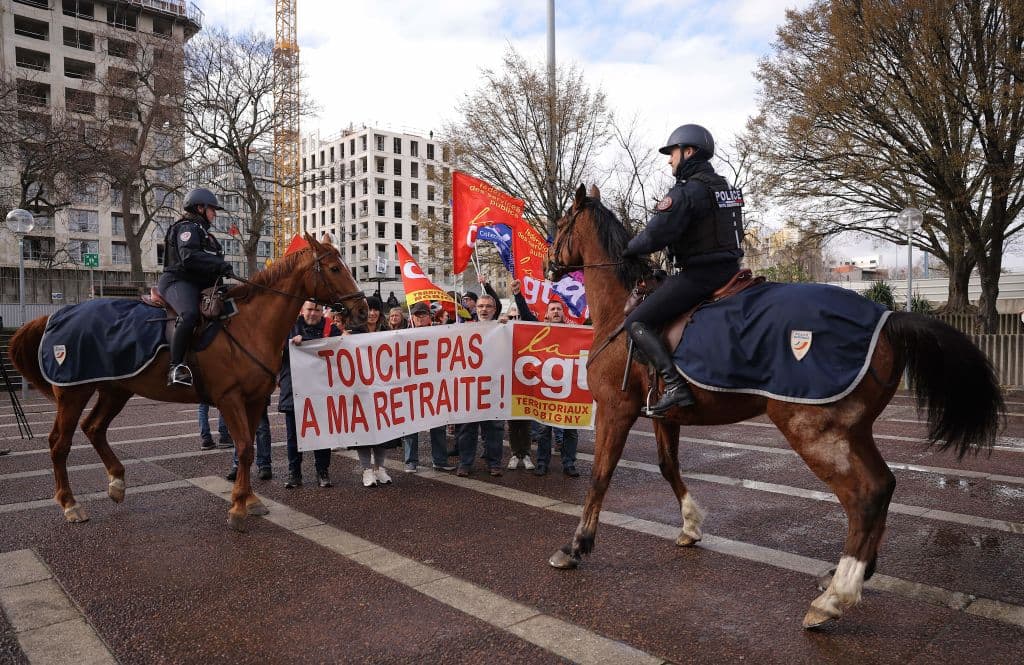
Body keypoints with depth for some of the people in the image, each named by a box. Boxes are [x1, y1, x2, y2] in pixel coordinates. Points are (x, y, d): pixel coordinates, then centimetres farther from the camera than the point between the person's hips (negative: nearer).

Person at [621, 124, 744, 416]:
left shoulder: (686, 191, -14)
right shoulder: (723, 186, 16)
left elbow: (655, 235, -20)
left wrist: (627, 249, -2)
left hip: (699, 274, -10)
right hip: (729, 268, 10)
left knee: (637, 322, -9)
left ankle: (675, 385, -21)